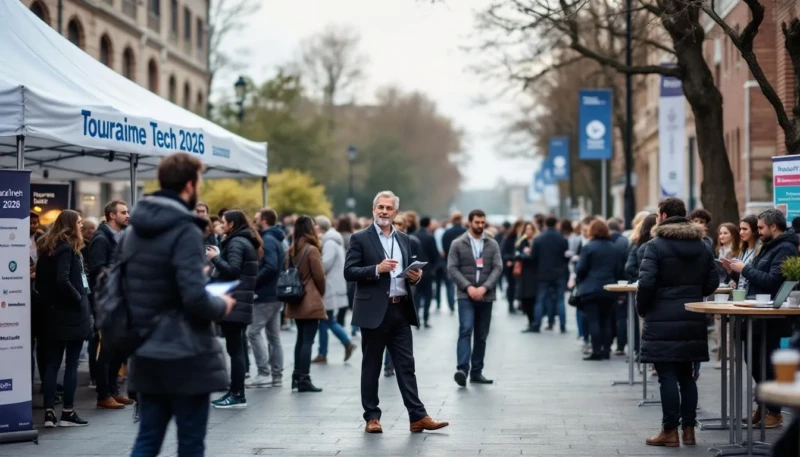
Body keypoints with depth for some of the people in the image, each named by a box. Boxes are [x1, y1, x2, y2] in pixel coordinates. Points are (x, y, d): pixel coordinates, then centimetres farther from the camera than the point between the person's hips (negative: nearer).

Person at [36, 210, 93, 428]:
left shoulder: (48, 247, 13)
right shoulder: (67, 248, -12)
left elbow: (41, 281, 12)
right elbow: (62, 280, -23)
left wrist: (49, 299, 11)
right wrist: (80, 300, -13)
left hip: (54, 313, 8)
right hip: (72, 314, -8)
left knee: (52, 363, 6)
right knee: (72, 363, -2)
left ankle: (49, 412, 4)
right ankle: (67, 413, 0)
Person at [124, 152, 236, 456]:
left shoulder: (134, 230, 8)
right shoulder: (186, 231, -16)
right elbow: (195, 298, -24)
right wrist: (223, 306, -5)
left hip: (146, 356, 7)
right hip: (185, 356, -7)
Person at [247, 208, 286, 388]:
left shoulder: (267, 240, -14)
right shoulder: (277, 240, 16)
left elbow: (270, 267, -26)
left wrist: (253, 282, -17)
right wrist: (257, 281, 12)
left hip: (266, 295, -10)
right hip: (275, 294, 10)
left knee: (253, 332, -6)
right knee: (273, 335, 10)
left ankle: (263, 373, -9)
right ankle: (277, 376, 12)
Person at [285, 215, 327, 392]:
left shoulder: (291, 250, 7)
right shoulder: (312, 250, -13)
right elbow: (319, 276, -11)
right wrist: (321, 293, 6)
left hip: (295, 301, 7)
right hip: (311, 302, -7)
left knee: (301, 338, 16)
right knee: (308, 340, -6)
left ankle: (297, 376, 20)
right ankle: (304, 379, -7)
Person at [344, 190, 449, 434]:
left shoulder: (404, 239, 15)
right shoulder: (360, 238, -1)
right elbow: (349, 272, -8)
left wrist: (415, 276, -2)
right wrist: (377, 269, -20)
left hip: (401, 310, 4)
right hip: (374, 311, -4)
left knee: (406, 366, 3)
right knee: (371, 366, 4)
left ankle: (418, 417, 2)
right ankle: (372, 417, 11)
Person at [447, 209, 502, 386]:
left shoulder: (492, 244, 9)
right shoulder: (458, 244, 2)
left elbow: (498, 268, 2)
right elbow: (452, 269, -3)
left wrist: (484, 287, -12)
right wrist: (468, 287, -15)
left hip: (486, 296, 3)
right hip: (465, 295, -3)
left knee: (482, 336, 6)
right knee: (466, 330, -18)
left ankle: (476, 372, 12)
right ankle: (462, 368, -26)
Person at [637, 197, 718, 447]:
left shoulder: (656, 246, -10)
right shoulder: (702, 246, 9)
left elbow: (646, 283, -17)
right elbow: (712, 283, 9)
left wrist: (641, 309, -2)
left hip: (663, 319, -6)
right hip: (692, 319, 6)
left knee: (667, 375, -2)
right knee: (686, 375, 12)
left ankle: (670, 431, 0)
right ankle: (689, 429, 13)